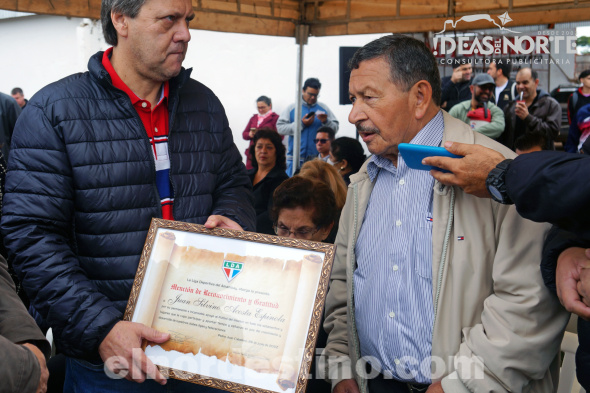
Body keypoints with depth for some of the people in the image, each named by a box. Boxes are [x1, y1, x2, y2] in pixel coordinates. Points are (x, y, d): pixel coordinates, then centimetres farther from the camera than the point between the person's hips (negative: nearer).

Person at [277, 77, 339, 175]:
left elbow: (335, 129, 9)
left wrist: (326, 122, -11)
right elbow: (280, 128, -4)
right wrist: (301, 124, -9)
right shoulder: (292, 108, 7)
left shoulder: (323, 108, 12)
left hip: (317, 157, 1)